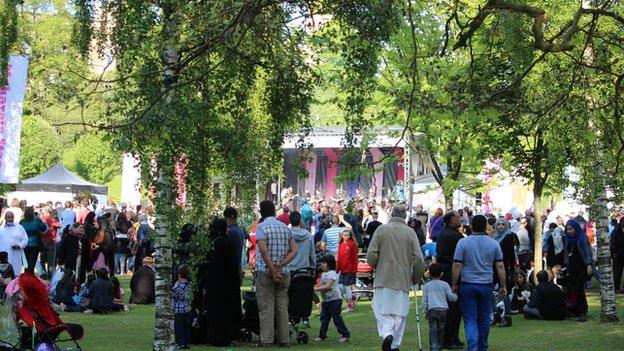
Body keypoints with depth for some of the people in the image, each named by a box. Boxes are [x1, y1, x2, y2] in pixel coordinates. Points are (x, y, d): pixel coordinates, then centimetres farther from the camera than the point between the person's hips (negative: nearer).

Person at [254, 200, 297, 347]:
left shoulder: (261, 227, -6)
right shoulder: (285, 227, 10)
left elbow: (263, 251, -18)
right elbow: (294, 250, 1)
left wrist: (273, 271, -15)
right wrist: (280, 266, -8)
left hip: (265, 271, -4)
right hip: (284, 273, 5)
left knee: (266, 306, -2)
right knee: (282, 305, 8)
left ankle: (267, 339, -5)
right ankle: (284, 339, 9)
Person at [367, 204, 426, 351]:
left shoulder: (382, 229, -1)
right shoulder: (410, 232, 0)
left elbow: (371, 255, -6)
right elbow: (418, 259, -4)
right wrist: (416, 278, 12)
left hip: (383, 278, -1)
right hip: (403, 280, 1)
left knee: (382, 309, 6)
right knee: (399, 313, 8)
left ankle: (387, 333, -19)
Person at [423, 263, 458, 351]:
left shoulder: (427, 286, 7)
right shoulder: (444, 284, 5)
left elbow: (424, 300, 6)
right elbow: (451, 297, 5)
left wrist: (425, 312, 13)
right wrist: (456, 296, 27)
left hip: (431, 310, -1)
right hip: (442, 309, 1)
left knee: (433, 330, -5)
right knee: (441, 330, 11)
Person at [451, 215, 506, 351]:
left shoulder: (463, 243, -6)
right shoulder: (494, 244, 1)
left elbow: (457, 265, -8)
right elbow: (500, 267, 3)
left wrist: (454, 284, 1)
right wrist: (503, 286, 10)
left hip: (468, 285, -2)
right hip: (486, 285, 2)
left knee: (470, 318, -1)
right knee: (484, 318, 14)